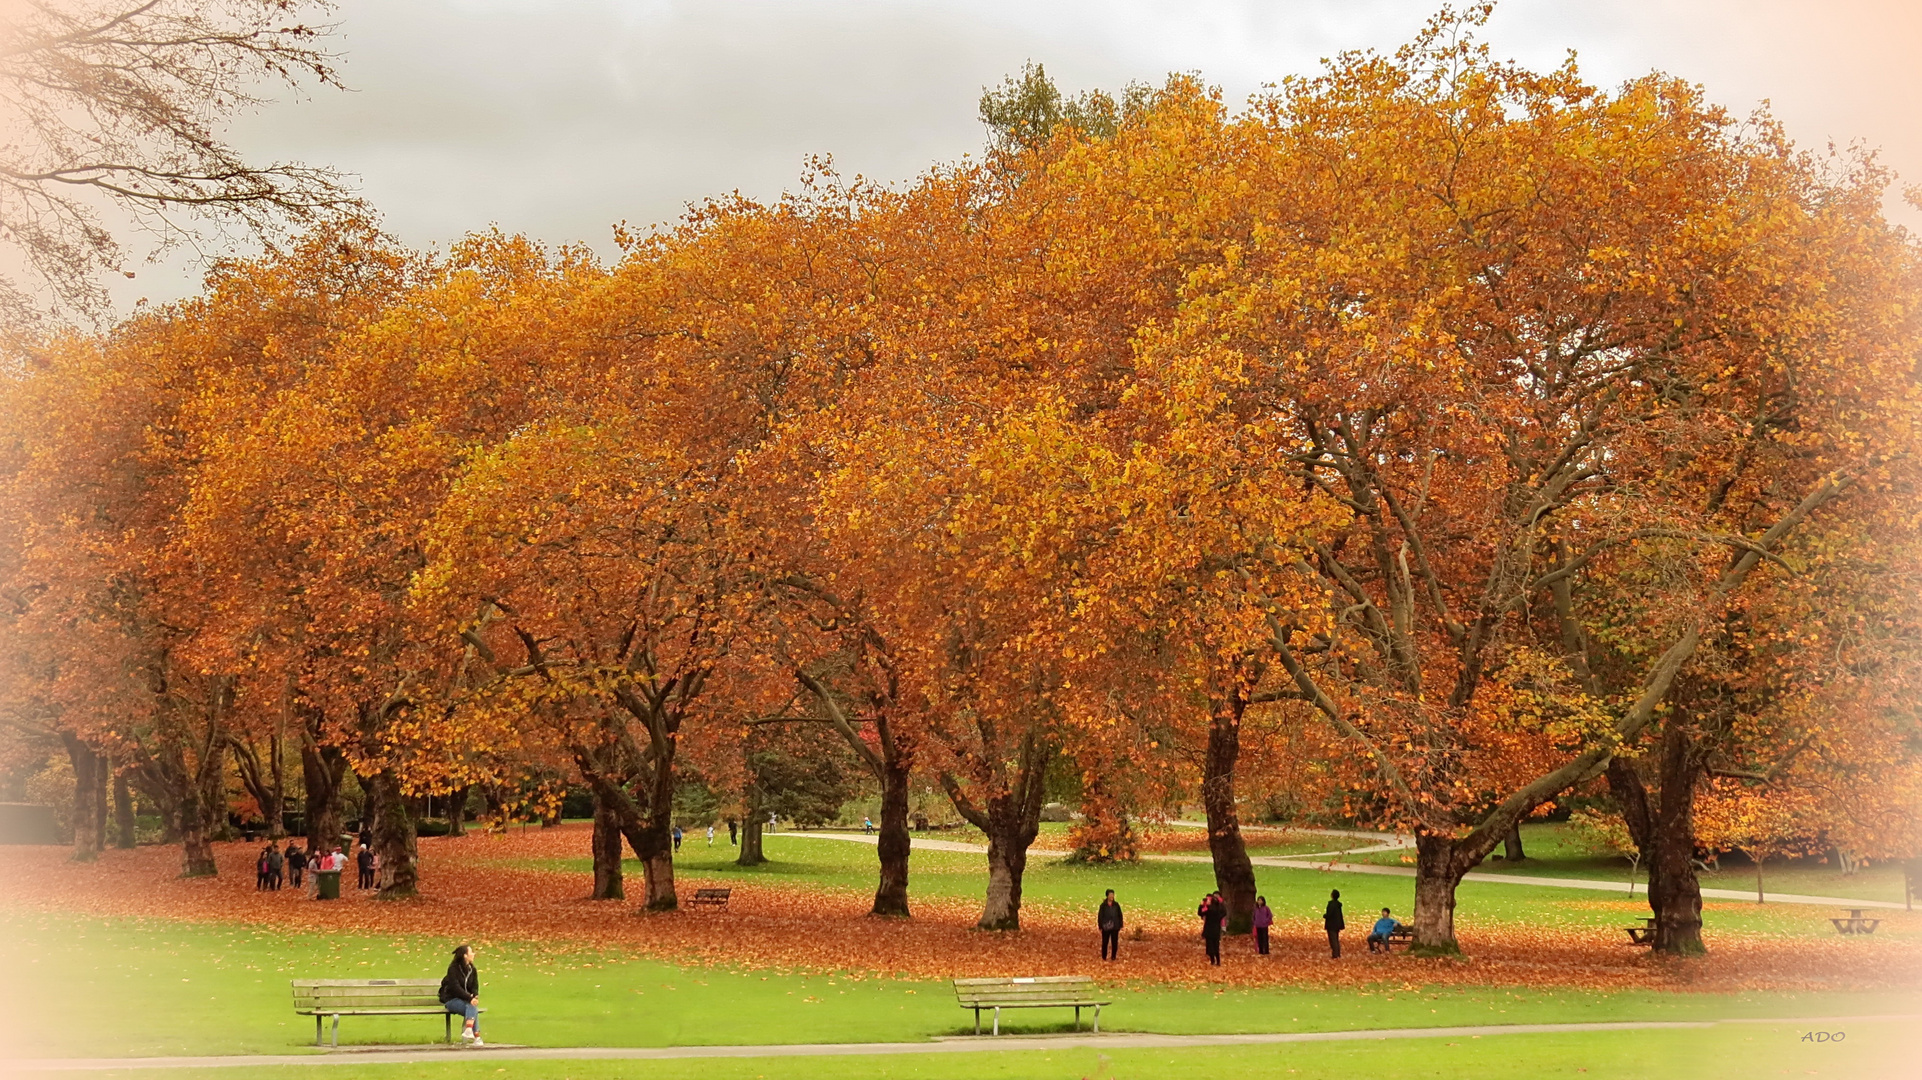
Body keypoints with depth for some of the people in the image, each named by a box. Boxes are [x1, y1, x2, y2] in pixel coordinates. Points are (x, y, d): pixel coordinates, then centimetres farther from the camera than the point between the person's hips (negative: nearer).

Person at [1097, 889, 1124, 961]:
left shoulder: (1116, 905, 3)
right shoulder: (1103, 905, -4)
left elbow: (1120, 916, 7)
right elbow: (1100, 916, -2)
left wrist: (1120, 925, 3)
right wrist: (1100, 926, -6)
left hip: (1115, 927, 2)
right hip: (1106, 927, -2)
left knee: (1115, 942, 5)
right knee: (1105, 942, 3)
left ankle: (1114, 956, 14)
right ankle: (1104, 957, 12)